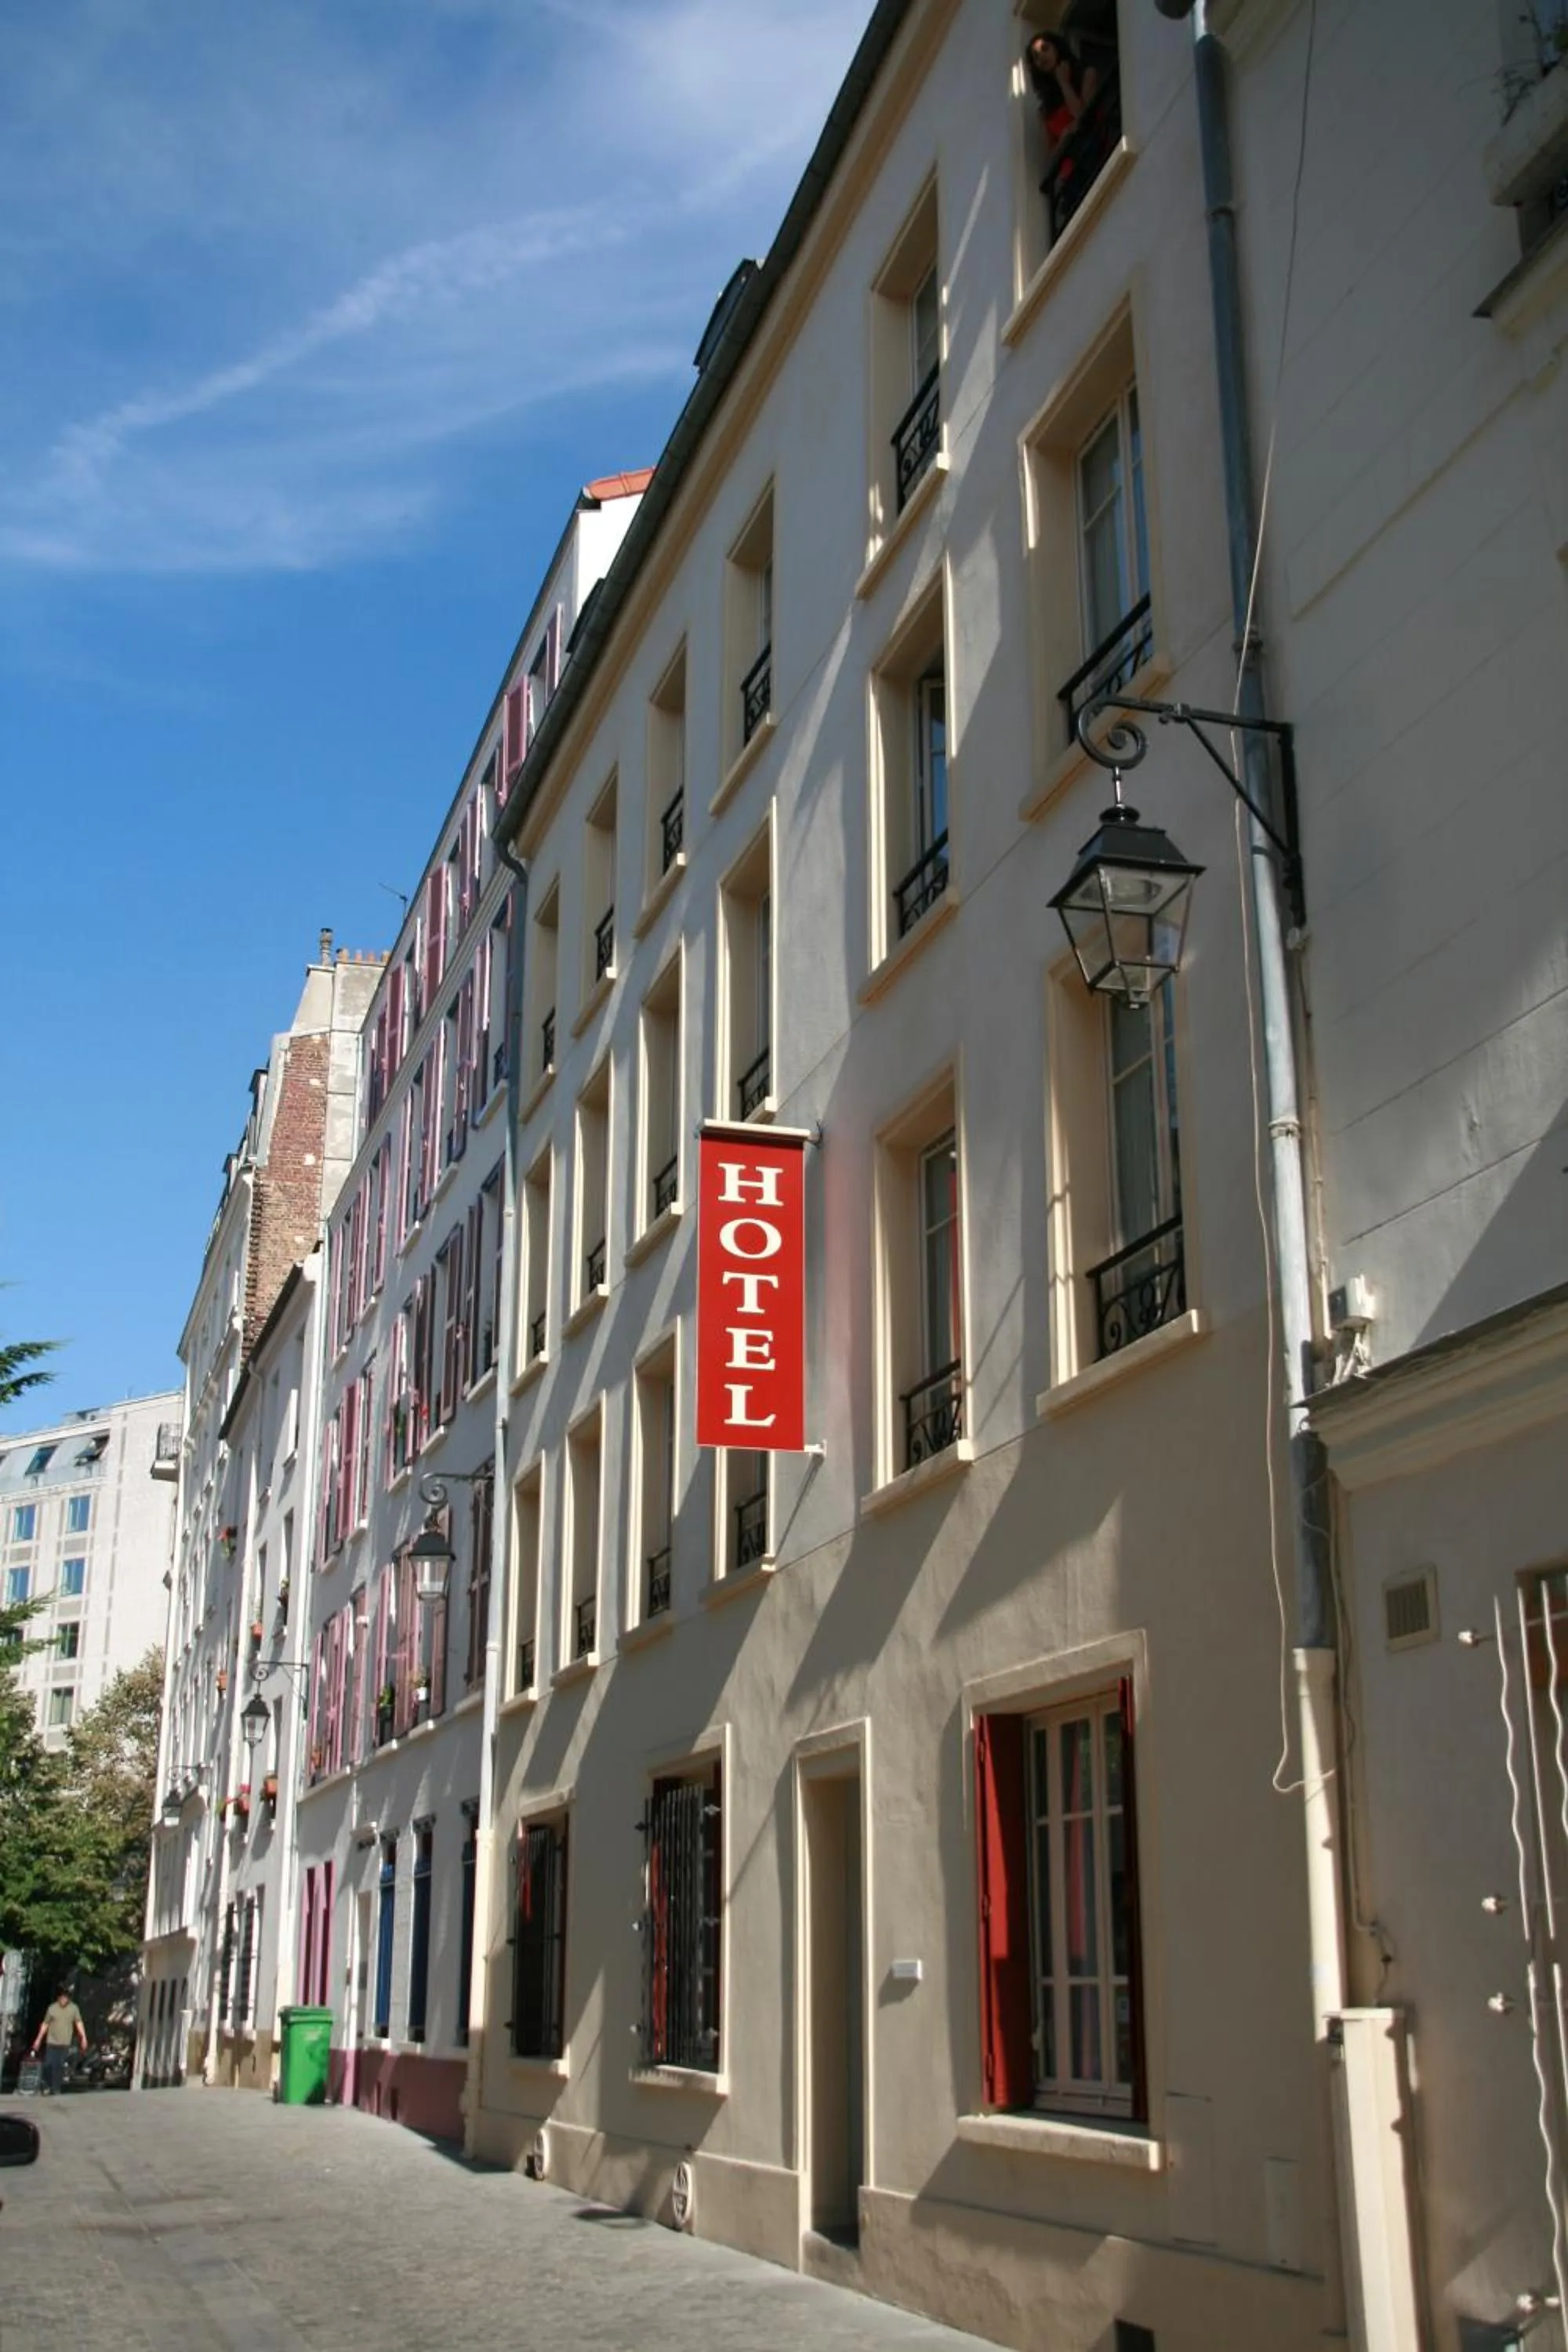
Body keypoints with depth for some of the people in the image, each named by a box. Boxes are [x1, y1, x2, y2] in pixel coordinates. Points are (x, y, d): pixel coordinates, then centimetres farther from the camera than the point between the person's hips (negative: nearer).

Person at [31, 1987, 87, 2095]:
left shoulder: (74, 2008, -1)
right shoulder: (52, 2008, 0)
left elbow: (79, 2023, -4)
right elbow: (45, 2025, 6)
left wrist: (83, 2037, -13)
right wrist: (38, 2039, 7)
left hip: (65, 2043, 0)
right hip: (51, 2042, 0)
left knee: (59, 2067, 1)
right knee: (48, 2065, -2)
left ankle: (57, 2089, 10)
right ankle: (47, 2087, 16)